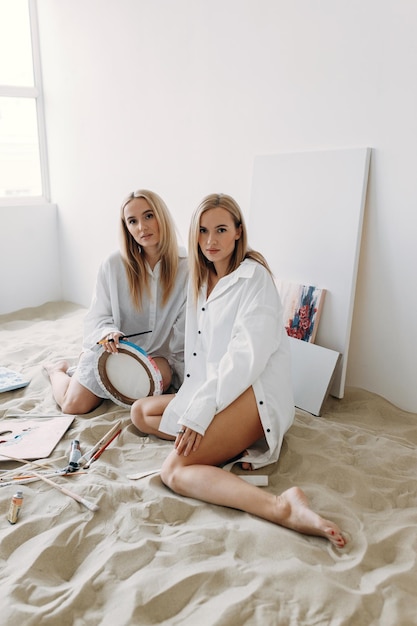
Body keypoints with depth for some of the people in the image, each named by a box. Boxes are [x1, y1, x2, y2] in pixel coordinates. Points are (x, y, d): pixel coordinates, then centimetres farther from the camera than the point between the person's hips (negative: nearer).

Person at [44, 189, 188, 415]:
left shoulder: (184, 267, -13)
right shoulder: (114, 264, -13)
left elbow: (184, 327, -7)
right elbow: (98, 317, -6)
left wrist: (181, 367, -10)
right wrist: (108, 332, -28)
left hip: (156, 351, 2)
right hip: (109, 347, -1)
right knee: (74, 405, -10)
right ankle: (57, 370, 28)